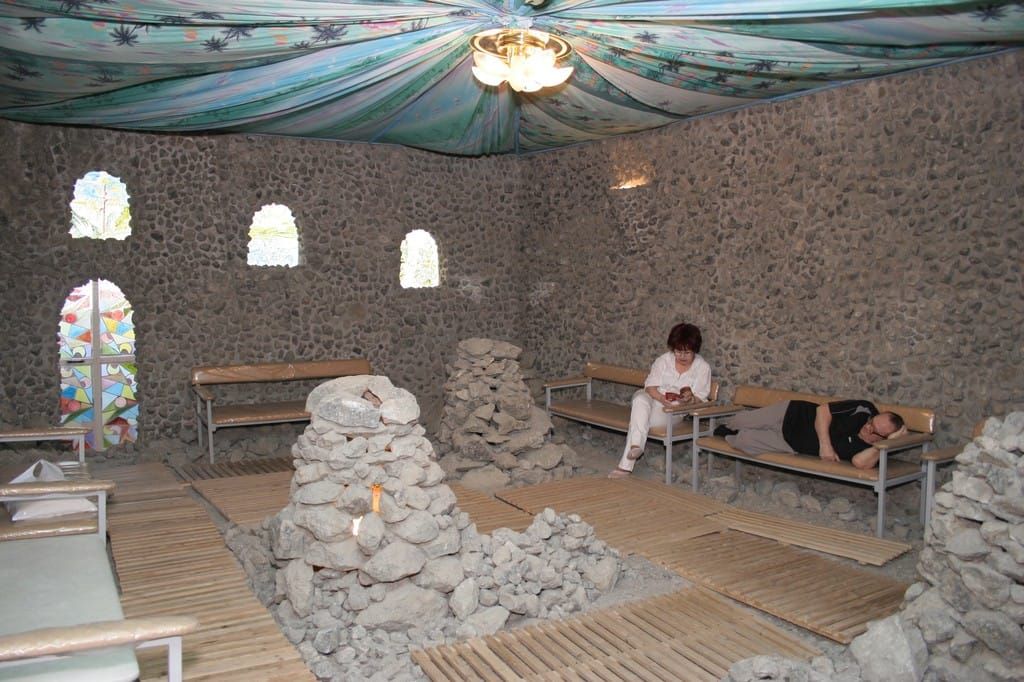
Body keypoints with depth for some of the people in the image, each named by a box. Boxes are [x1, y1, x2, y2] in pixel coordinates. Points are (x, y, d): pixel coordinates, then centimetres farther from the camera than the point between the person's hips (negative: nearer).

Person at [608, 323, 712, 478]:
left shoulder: (703, 367, -1)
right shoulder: (664, 360, 0)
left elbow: (699, 399, -3)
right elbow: (650, 387, -5)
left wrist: (690, 398, -27)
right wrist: (662, 398, -26)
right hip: (653, 399, 2)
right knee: (640, 400, -36)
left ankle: (626, 464, -31)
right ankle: (636, 445, -47)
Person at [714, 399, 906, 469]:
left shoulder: (871, 451, -22)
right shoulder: (864, 409, -20)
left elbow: (860, 463, -45)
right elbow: (823, 410, -18)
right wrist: (825, 444, -28)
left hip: (792, 445, 0)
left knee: (743, 442, -10)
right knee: (743, 421, 5)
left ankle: (729, 438, 30)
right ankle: (729, 428, 46)